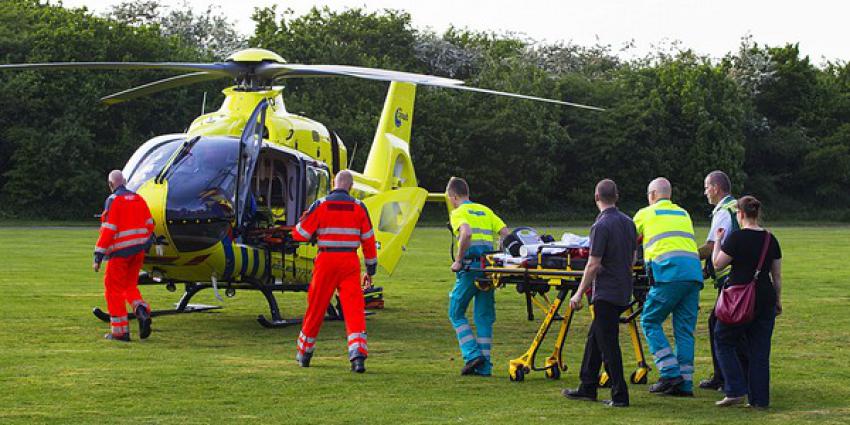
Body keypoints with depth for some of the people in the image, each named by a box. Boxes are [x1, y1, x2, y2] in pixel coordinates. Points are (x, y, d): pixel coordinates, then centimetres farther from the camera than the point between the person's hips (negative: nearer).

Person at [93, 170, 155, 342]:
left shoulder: (113, 200, -10)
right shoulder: (138, 199, 9)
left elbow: (108, 230, -16)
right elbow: (149, 224, 12)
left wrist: (98, 256, -15)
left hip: (120, 251, -6)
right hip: (138, 250, 6)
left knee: (114, 290, 3)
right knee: (130, 286, 19)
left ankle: (120, 331, 4)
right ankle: (142, 311, -7)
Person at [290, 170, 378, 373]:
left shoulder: (320, 205, -2)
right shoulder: (359, 207, 2)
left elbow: (299, 234, 0)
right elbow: (369, 240, 5)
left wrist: (303, 219, 22)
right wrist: (371, 270, 13)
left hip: (326, 260, 0)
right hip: (350, 263, 0)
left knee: (316, 308, 12)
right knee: (354, 310, -3)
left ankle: (304, 353, 26)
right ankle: (358, 355, -18)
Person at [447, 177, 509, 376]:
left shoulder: (458, 213, 0)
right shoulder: (485, 211, 19)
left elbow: (466, 234, -21)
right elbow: (505, 233, 10)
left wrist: (458, 260, -12)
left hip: (470, 267, -6)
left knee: (456, 312, 8)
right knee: (484, 316, 10)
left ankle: (473, 355, -4)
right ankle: (484, 366, 8)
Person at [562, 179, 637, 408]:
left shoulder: (601, 226, -16)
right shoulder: (628, 222, 8)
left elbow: (594, 265, -18)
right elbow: (632, 260, 15)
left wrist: (579, 293, -11)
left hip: (606, 293, -8)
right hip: (624, 292, 8)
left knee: (608, 345, -3)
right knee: (594, 339, 18)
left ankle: (619, 395, -2)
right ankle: (587, 388, 24)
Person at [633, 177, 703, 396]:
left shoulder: (645, 214, 13)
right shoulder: (683, 214, 27)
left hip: (669, 273, -5)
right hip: (694, 273, 5)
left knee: (650, 322, 4)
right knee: (685, 329, 7)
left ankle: (670, 373, -7)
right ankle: (685, 383, 3)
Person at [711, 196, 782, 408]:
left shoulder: (736, 238, -11)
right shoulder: (770, 239, 6)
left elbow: (718, 263, -4)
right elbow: (777, 275, 10)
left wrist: (717, 241, 8)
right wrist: (778, 301, 19)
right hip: (765, 299, 5)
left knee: (724, 342, 10)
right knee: (759, 350, 9)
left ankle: (736, 391, 0)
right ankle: (760, 399, 9)